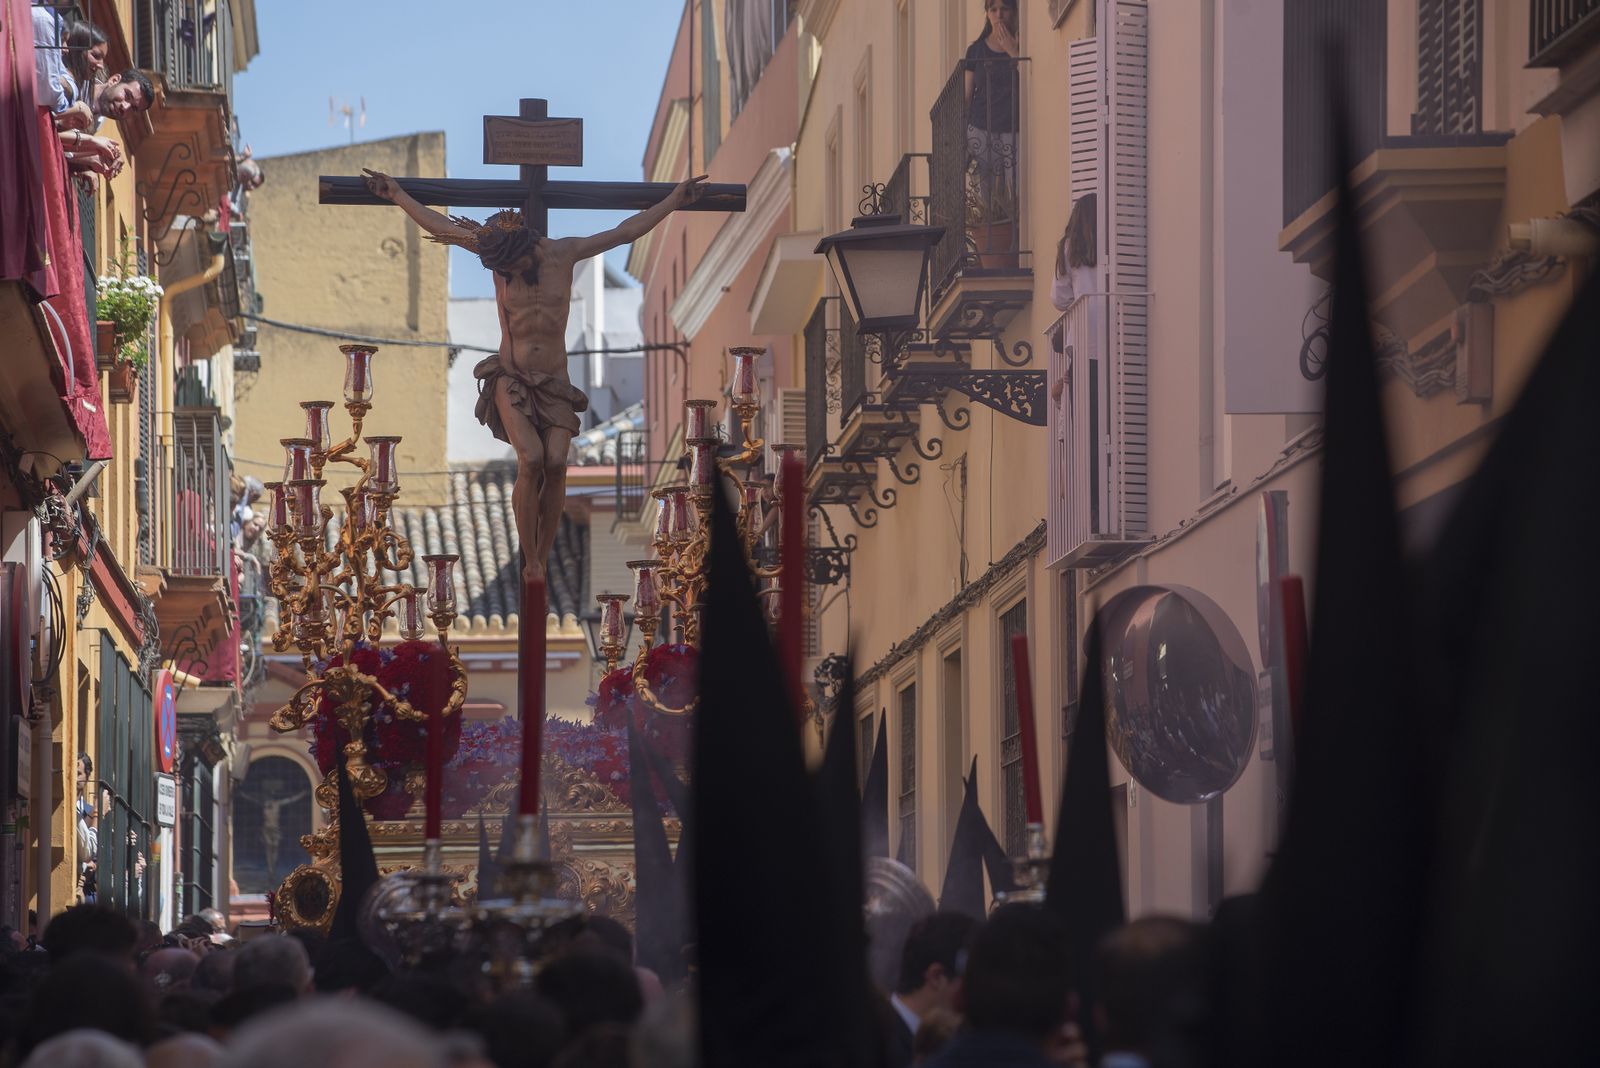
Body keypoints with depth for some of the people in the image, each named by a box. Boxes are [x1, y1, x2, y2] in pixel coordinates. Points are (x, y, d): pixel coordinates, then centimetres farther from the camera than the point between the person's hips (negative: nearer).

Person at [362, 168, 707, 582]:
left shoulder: (563, 252, -2)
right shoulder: (498, 254, -2)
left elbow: (625, 232, 6)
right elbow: (438, 226, 9)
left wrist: (674, 200, 6)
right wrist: (397, 195, 16)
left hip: (554, 385, 1)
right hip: (511, 379, -1)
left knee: (556, 463, -21)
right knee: (531, 460, -24)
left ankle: (542, 561, -11)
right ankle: (530, 564, -18)